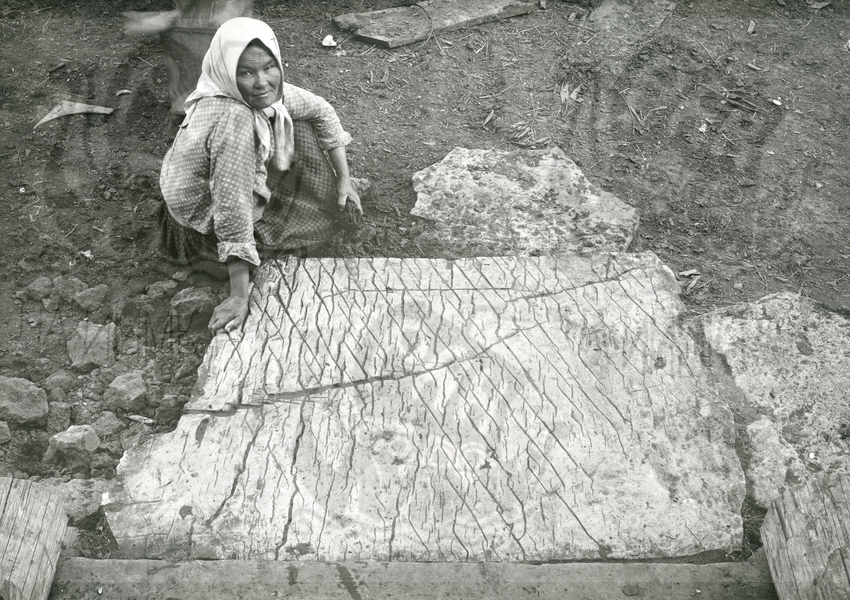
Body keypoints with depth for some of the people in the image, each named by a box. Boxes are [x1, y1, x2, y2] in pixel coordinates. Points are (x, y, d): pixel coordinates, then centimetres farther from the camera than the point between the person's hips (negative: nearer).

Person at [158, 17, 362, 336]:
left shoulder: (265, 90, -15)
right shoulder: (233, 119, -39)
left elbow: (321, 111, -1)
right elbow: (232, 211, -40)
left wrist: (344, 180, -4)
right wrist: (240, 296, -38)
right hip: (207, 223, -8)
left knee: (301, 130, 5)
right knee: (322, 212, -3)